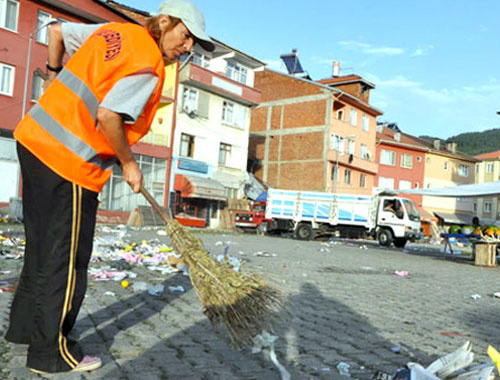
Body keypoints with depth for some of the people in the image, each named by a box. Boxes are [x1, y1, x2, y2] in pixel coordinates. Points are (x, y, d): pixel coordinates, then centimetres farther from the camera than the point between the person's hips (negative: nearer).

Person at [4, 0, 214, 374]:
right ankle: (51, 352, 17)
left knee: (42, 244, 21)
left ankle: (25, 325, 37)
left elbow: (57, 30, 22)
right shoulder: (149, 67, -14)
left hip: (34, 138, 10)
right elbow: (107, 115, -23)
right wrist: (129, 165, -9)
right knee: (66, 259, 3)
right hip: (70, 162, -10)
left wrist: (56, 75, 37)